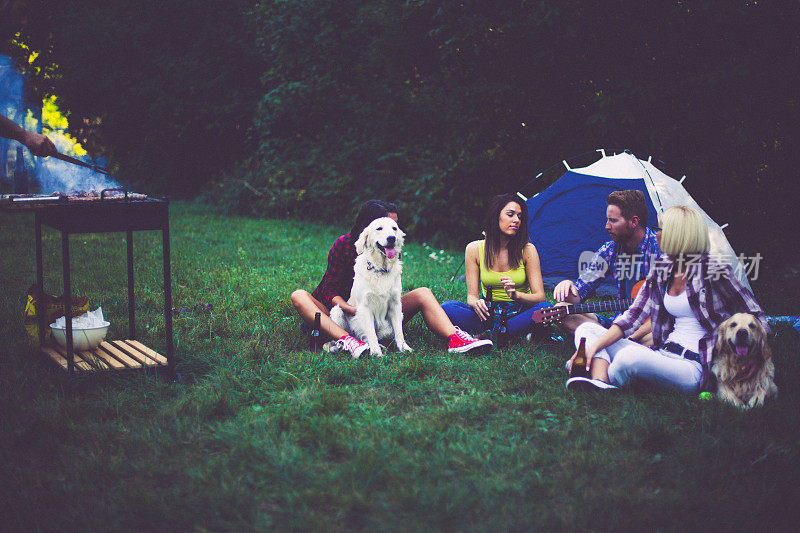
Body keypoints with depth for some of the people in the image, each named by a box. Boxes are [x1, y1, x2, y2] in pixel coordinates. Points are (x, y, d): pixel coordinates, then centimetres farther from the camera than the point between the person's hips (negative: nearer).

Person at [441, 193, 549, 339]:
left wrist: (516, 295, -31)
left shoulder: (527, 250, -6)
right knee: (447, 307, -25)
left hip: (519, 311, -1)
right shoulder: (474, 249, -3)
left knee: (545, 308, -33)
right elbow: (472, 295, -2)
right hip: (489, 313, 1)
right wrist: (476, 303, -29)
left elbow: (539, 296, -8)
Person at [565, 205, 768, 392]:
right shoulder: (662, 267, 11)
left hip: (694, 368, -8)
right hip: (661, 356, 8)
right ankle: (599, 382, -31)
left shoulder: (713, 271, -9)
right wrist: (595, 346, -5)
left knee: (629, 357, -38)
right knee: (587, 329, -3)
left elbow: (755, 315, -4)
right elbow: (635, 314, 7)